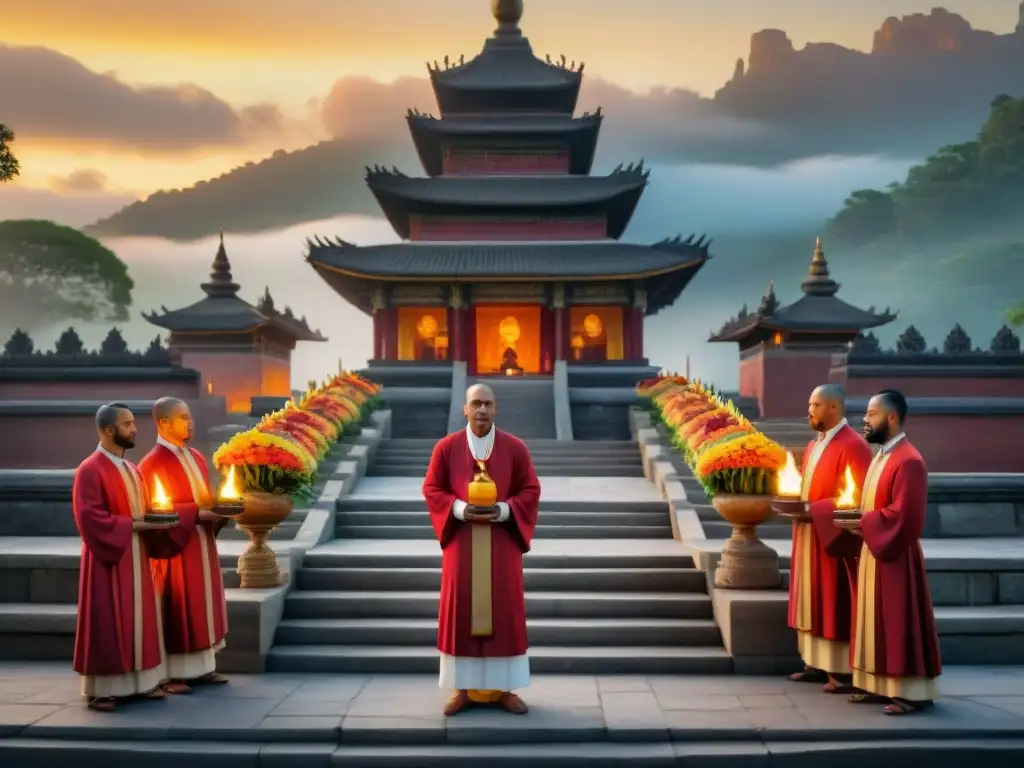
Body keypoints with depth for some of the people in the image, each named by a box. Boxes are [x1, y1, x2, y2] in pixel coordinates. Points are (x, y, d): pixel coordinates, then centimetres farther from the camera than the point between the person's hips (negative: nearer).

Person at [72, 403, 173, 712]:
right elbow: (89, 518, -19)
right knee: (108, 623, -3)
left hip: (136, 556, 8)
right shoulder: (90, 470, -13)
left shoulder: (132, 469, 14)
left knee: (139, 617, 10)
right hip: (109, 558, -8)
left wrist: (152, 522, -2)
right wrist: (131, 525, -20)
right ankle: (101, 690, 4)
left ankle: (139, 681, 18)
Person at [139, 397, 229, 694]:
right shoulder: (152, 464, -12)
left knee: (203, 605, 11)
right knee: (177, 609, -2)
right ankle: (171, 674, 6)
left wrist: (219, 510, -2)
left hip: (202, 543, 8)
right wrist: (196, 514, -23)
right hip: (175, 547, -8)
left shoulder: (196, 458, 12)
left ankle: (202, 667, 19)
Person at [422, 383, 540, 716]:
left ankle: (505, 688, 13)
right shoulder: (446, 447, 0)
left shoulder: (515, 447, -1)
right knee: (461, 611, 3)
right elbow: (431, 489, 2)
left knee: (505, 612, 3)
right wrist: (460, 509, -14)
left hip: (502, 541, 0)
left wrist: (504, 510, -15)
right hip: (461, 541, 0)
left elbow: (531, 490, 2)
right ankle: (462, 688, 13)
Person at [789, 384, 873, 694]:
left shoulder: (853, 445, -15)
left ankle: (845, 671, 4)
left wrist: (813, 510, -22)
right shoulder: (814, 445, 14)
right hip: (811, 536, 9)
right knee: (815, 602, 12)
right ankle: (818, 663, 20)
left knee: (836, 605, -4)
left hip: (835, 539, -9)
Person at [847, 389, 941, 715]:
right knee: (878, 621, 12)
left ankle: (913, 692, 4)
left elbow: (904, 515, -24)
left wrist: (861, 523, -18)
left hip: (895, 555, -10)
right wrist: (858, 521, 3)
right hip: (874, 552, 10)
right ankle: (882, 686, 20)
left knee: (900, 623, -4)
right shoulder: (881, 456, 13)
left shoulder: (908, 461, -18)